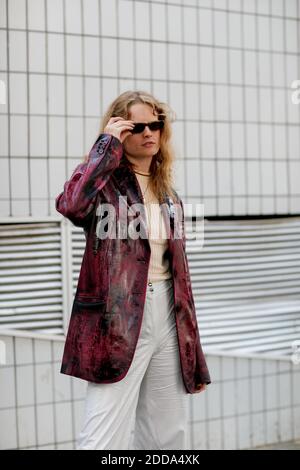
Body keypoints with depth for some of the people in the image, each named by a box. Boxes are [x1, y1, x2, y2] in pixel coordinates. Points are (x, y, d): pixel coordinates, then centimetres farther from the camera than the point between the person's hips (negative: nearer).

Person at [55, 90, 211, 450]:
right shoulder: (102, 180, -2)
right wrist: (107, 146, -16)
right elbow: (71, 205, -28)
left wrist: (194, 354, 15)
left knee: (170, 437, 12)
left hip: (167, 314, 7)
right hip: (118, 320, -6)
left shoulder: (168, 195, 16)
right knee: (105, 437, -12)